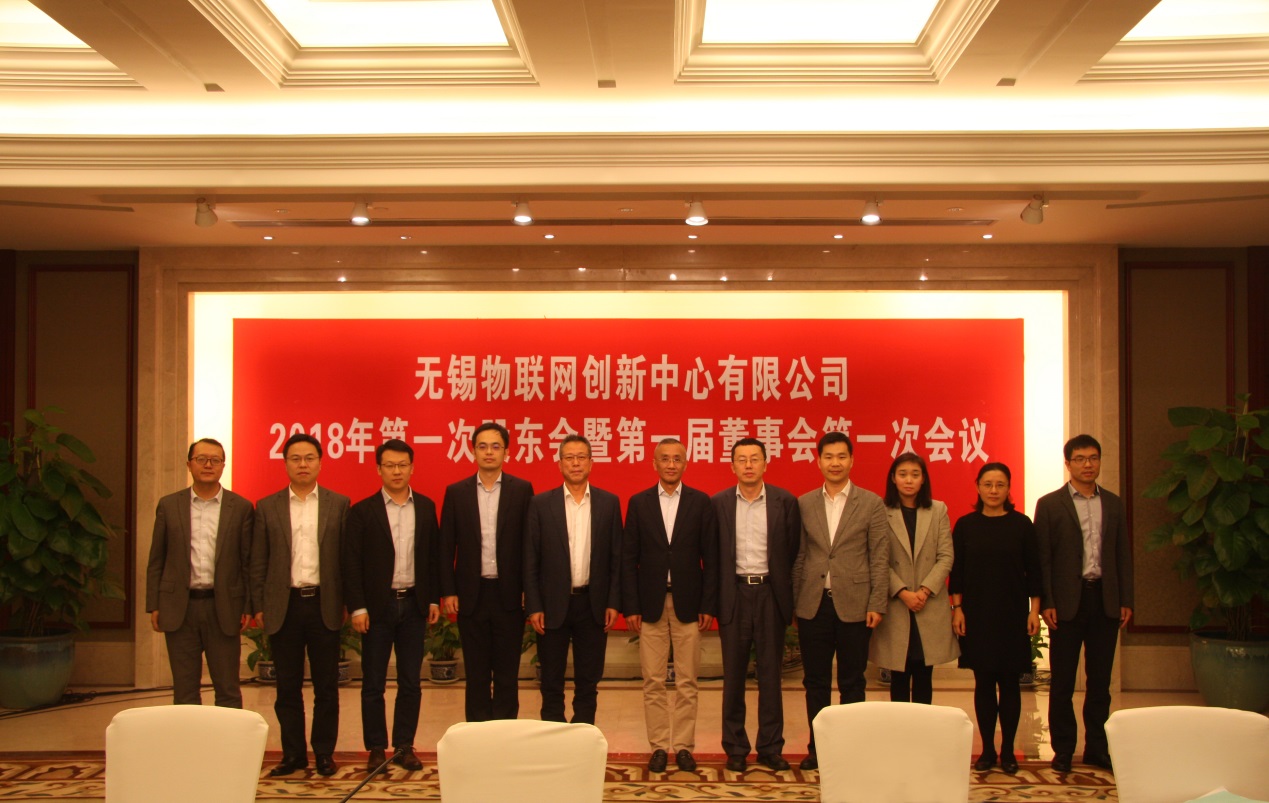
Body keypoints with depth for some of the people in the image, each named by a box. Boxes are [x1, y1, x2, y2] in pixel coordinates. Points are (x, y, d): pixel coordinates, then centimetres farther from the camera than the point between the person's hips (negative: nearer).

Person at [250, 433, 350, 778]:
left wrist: (347, 602, -1)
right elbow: (258, 562, 7)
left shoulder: (339, 504, 4)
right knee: (288, 686, 7)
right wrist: (259, 606, 2)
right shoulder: (267, 507, 7)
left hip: (324, 604, -1)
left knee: (327, 686, 4)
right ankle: (293, 753, 16)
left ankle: (324, 752, 14)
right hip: (285, 605, 1)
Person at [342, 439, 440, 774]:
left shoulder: (426, 507, 6)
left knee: (410, 682, 7)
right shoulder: (363, 511, -2)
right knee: (374, 683, 4)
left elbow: (434, 556, 8)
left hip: (414, 604, 2)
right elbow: (352, 563, -5)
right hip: (377, 606, -2)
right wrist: (357, 607, -10)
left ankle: (404, 747, 16)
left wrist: (434, 599, 3)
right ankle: (376, 748, 14)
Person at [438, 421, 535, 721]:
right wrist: (448, 592, -1)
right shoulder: (456, 492, 4)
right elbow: (446, 546, 4)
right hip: (471, 594, 1)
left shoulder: (522, 490, 1)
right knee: (476, 674, 8)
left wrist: (528, 590, -4)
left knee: (507, 672, 6)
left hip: (509, 594, -1)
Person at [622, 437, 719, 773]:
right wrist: (630, 606, -2)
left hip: (688, 603, 0)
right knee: (653, 682, 4)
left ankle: (683, 746, 12)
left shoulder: (700, 502, 3)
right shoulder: (638, 503, 5)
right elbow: (629, 558, 4)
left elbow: (710, 557, 2)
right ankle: (659, 747, 12)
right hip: (651, 603, 1)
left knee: (686, 682, 4)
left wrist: (708, 605, -4)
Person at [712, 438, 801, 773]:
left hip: (770, 593, 0)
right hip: (734, 593, 0)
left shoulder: (785, 502, 0)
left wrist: (789, 594, -2)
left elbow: (794, 551, 2)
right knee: (733, 675, 7)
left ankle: (771, 747, 15)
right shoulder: (718, 503, 1)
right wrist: (713, 597, -1)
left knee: (770, 675, 6)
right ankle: (735, 748, 16)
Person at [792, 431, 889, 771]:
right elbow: (799, 556, 7)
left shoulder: (871, 504, 0)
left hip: (853, 604, -2)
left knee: (852, 682, 6)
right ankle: (817, 748, 18)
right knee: (815, 681, 8)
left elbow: (880, 558, -2)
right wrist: (793, 601, 3)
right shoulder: (804, 504, 6)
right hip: (813, 604, 2)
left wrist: (876, 605, -7)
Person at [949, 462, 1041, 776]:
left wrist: (1034, 610, -1)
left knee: (1009, 682, 3)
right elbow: (957, 570, 4)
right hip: (977, 616, 0)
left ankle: (1008, 751, 12)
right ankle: (987, 750, 12)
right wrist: (957, 609, -1)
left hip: (1012, 616, 0)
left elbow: (1033, 571, 3)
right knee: (983, 682, 4)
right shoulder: (965, 525, 2)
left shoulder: (1021, 524, 1)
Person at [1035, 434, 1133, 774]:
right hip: (1068, 602, -3)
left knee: (1100, 679, 9)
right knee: (1062, 681, 4)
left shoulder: (1113, 504, 10)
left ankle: (1097, 747, 18)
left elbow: (1123, 555, 10)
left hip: (1105, 599, 3)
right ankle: (1063, 750, 12)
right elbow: (1043, 558, -3)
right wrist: (1045, 603, -9)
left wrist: (1126, 600, 4)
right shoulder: (1050, 504, -1)